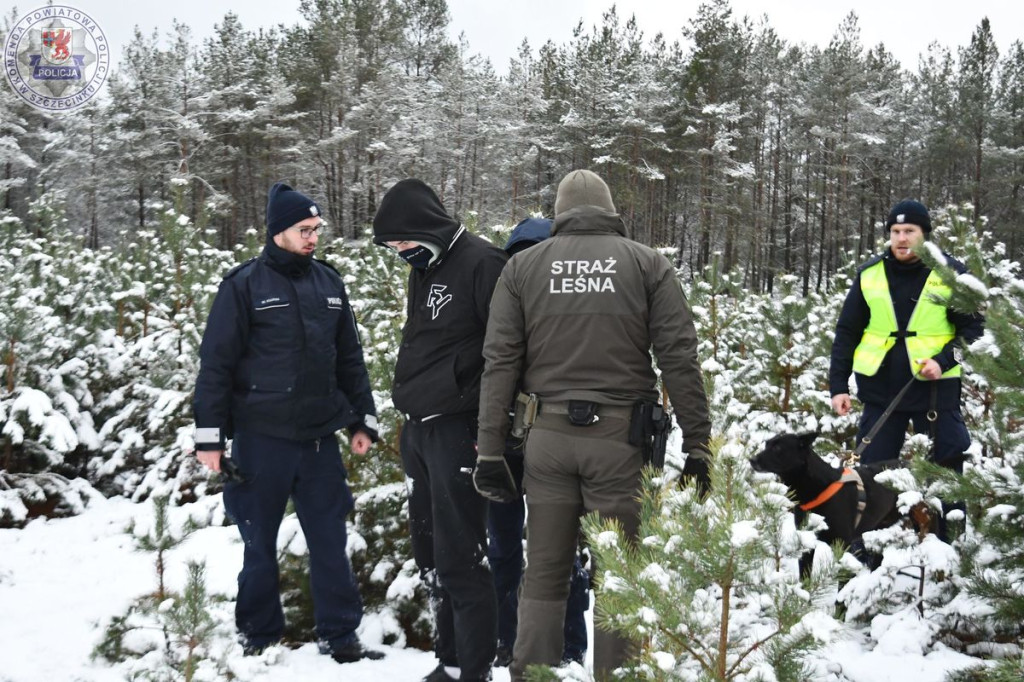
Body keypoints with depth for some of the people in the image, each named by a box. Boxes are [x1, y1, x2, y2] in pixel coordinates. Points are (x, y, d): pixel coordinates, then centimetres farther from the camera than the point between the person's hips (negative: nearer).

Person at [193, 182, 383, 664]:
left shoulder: (328, 282, 9)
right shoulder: (244, 285, -5)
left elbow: (349, 358, 15)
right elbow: (216, 364, -6)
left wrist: (363, 420, 13)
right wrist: (210, 436, -8)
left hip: (320, 440, 4)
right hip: (261, 440, -4)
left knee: (330, 540, 7)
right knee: (260, 543, 8)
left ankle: (340, 636, 18)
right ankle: (259, 637, 24)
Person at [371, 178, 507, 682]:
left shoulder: (480, 263, -13)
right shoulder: (425, 270, 16)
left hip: (457, 431, -9)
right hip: (419, 430, 9)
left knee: (459, 561, -4)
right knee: (430, 554, 14)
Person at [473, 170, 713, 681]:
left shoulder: (523, 265, 9)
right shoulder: (647, 263, 5)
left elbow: (499, 362, 3)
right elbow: (679, 357, -2)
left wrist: (490, 450, 4)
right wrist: (697, 443, 0)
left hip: (548, 436, 2)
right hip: (620, 437, -1)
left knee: (544, 576, 11)